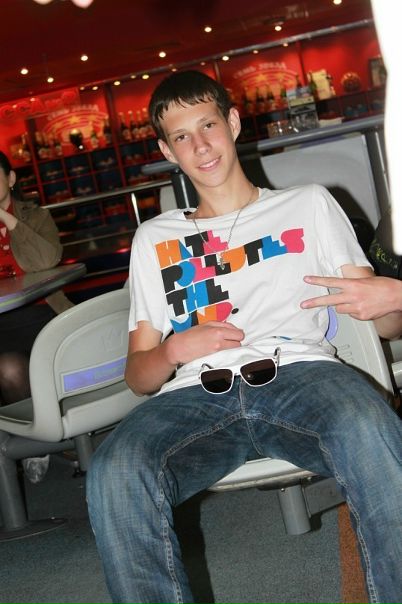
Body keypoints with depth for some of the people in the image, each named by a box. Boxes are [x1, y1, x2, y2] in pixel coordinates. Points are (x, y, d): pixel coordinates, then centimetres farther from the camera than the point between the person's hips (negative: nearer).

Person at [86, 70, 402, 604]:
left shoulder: (310, 204, 23)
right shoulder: (155, 238, 26)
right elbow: (139, 374, 22)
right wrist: (175, 349, -3)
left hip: (298, 373, -1)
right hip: (196, 395, 2)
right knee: (113, 474, -32)